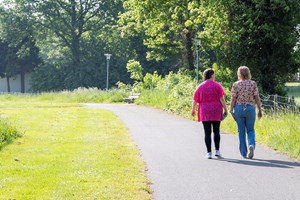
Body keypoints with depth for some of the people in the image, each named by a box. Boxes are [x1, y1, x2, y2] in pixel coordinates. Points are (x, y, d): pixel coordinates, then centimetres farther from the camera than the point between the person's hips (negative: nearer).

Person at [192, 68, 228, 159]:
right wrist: (225, 109, -4)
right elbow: (222, 99, -8)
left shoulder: (200, 87, 3)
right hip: (216, 111, 0)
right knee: (216, 131, 9)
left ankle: (209, 152, -3)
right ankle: (217, 151, 0)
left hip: (205, 112, 0)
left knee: (207, 133, 1)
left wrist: (193, 109, 20)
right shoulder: (217, 85, -1)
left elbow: (195, 100, 5)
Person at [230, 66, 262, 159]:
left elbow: (233, 99, -5)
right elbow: (257, 98, -2)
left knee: (241, 131, 10)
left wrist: (231, 111, 1)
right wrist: (260, 110, 4)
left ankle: (244, 153, 11)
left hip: (239, 108, 0)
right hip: (250, 109, 0)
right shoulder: (253, 84, -1)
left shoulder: (236, 84, -4)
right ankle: (251, 145, -18)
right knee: (250, 130, 11)